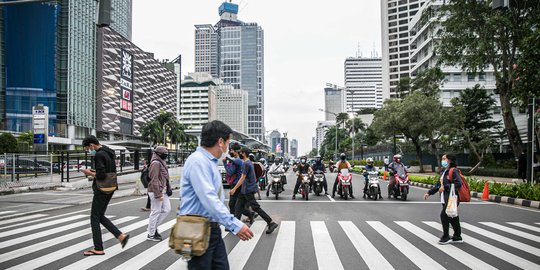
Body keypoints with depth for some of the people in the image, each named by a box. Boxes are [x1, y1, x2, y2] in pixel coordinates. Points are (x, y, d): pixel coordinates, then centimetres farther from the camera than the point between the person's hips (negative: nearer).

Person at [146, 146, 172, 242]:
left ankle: (154, 227, 22)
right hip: (156, 191, -10)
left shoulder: (161, 163, 16)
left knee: (167, 209, 11)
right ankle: (151, 235, 8)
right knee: (155, 212, -2)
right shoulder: (156, 163, -16)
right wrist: (158, 194, -22)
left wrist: (168, 189, 17)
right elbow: (154, 180, -21)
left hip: (163, 191, 10)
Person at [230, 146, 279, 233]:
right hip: (245, 190, 10)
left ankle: (271, 223, -5)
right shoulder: (249, 163, 13)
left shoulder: (246, 164, -17)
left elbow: (243, 178, -19)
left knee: (255, 207, -8)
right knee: (238, 207, 10)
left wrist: (234, 189, -17)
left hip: (248, 190, -10)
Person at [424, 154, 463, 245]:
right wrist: (429, 193, 15)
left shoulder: (454, 171, -11)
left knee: (444, 215, -9)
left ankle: (446, 237, 1)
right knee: (453, 218, 13)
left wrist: (445, 187, -21)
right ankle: (457, 237, 22)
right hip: (445, 199, 9)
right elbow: (438, 185, 22)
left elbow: (458, 184, -22)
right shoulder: (444, 172, 18)